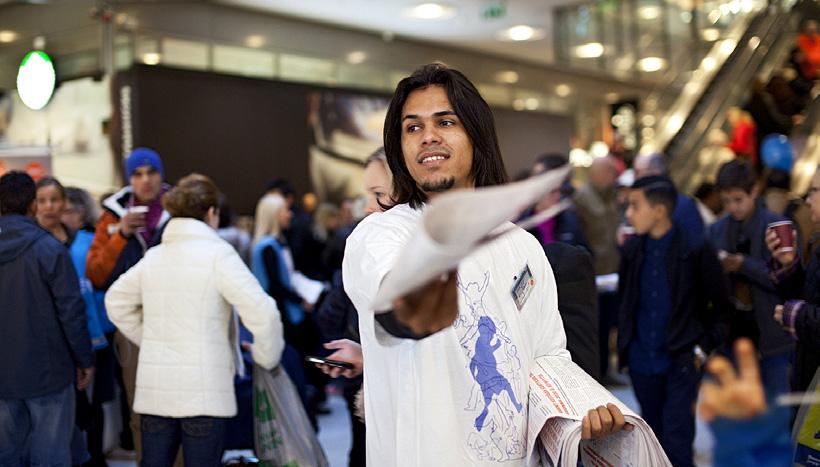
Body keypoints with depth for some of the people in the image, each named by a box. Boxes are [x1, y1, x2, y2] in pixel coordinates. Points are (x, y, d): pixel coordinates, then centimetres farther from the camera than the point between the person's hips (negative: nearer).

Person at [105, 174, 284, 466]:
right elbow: (262, 312, -17)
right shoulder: (218, 253, -9)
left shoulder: (153, 256, 10)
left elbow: (116, 301, 23)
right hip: (203, 392, -5)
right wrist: (266, 357, -2)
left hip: (153, 390, 6)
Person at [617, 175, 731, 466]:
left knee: (676, 441, -5)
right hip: (642, 360, 5)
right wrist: (625, 343, 10)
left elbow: (721, 305, -3)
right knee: (654, 436, 16)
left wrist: (704, 347, -6)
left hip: (681, 359, -4)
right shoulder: (632, 249, 2)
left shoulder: (695, 249, -11)